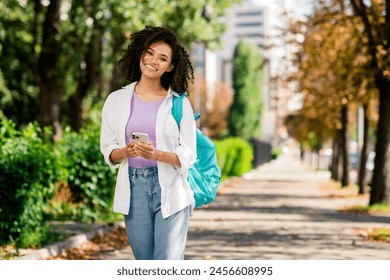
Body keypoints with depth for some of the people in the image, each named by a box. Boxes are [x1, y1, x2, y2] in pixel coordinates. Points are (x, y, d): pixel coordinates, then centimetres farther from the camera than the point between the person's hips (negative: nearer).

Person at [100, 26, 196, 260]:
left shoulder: (179, 103, 0)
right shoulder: (116, 100, 6)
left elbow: (188, 156, -2)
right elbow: (108, 150, 8)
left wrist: (156, 154, -20)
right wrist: (126, 152, -15)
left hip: (170, 191, -2)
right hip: (134, 190, 3)